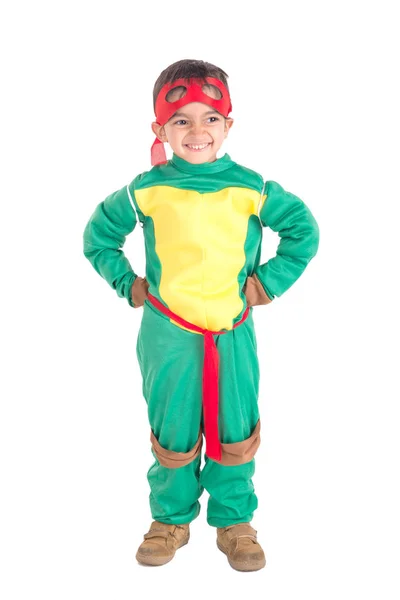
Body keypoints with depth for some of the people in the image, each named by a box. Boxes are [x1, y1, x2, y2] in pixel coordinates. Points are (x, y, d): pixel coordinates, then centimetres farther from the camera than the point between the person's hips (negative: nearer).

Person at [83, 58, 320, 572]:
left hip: (233, 333, 1)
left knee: (234, 429, 10)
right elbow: (98, 235, 10)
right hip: (167, 334, 0)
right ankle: (172, 518, 33)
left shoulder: (250, 188, -5)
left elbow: (303, 229, 8)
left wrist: (270, 281, 2)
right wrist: (127, 284, 3)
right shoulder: (146, 189, -5)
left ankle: (234, 520, 30)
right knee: (171, 430, 12)